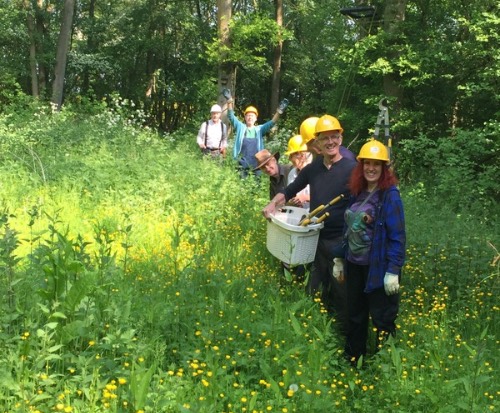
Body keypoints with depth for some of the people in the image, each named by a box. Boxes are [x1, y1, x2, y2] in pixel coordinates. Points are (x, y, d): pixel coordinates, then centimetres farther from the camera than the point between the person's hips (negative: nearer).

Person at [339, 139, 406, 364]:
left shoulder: (390, 196, -13)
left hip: (377, 268, -7)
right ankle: (352, 360, 34)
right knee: (355, 315, 18)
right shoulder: (357, 193, 7)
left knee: (382, 319, 4)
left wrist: (393, 272, -19)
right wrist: (339, 260, 15)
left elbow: (397, 237, -16)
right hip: (354, 265, 7)